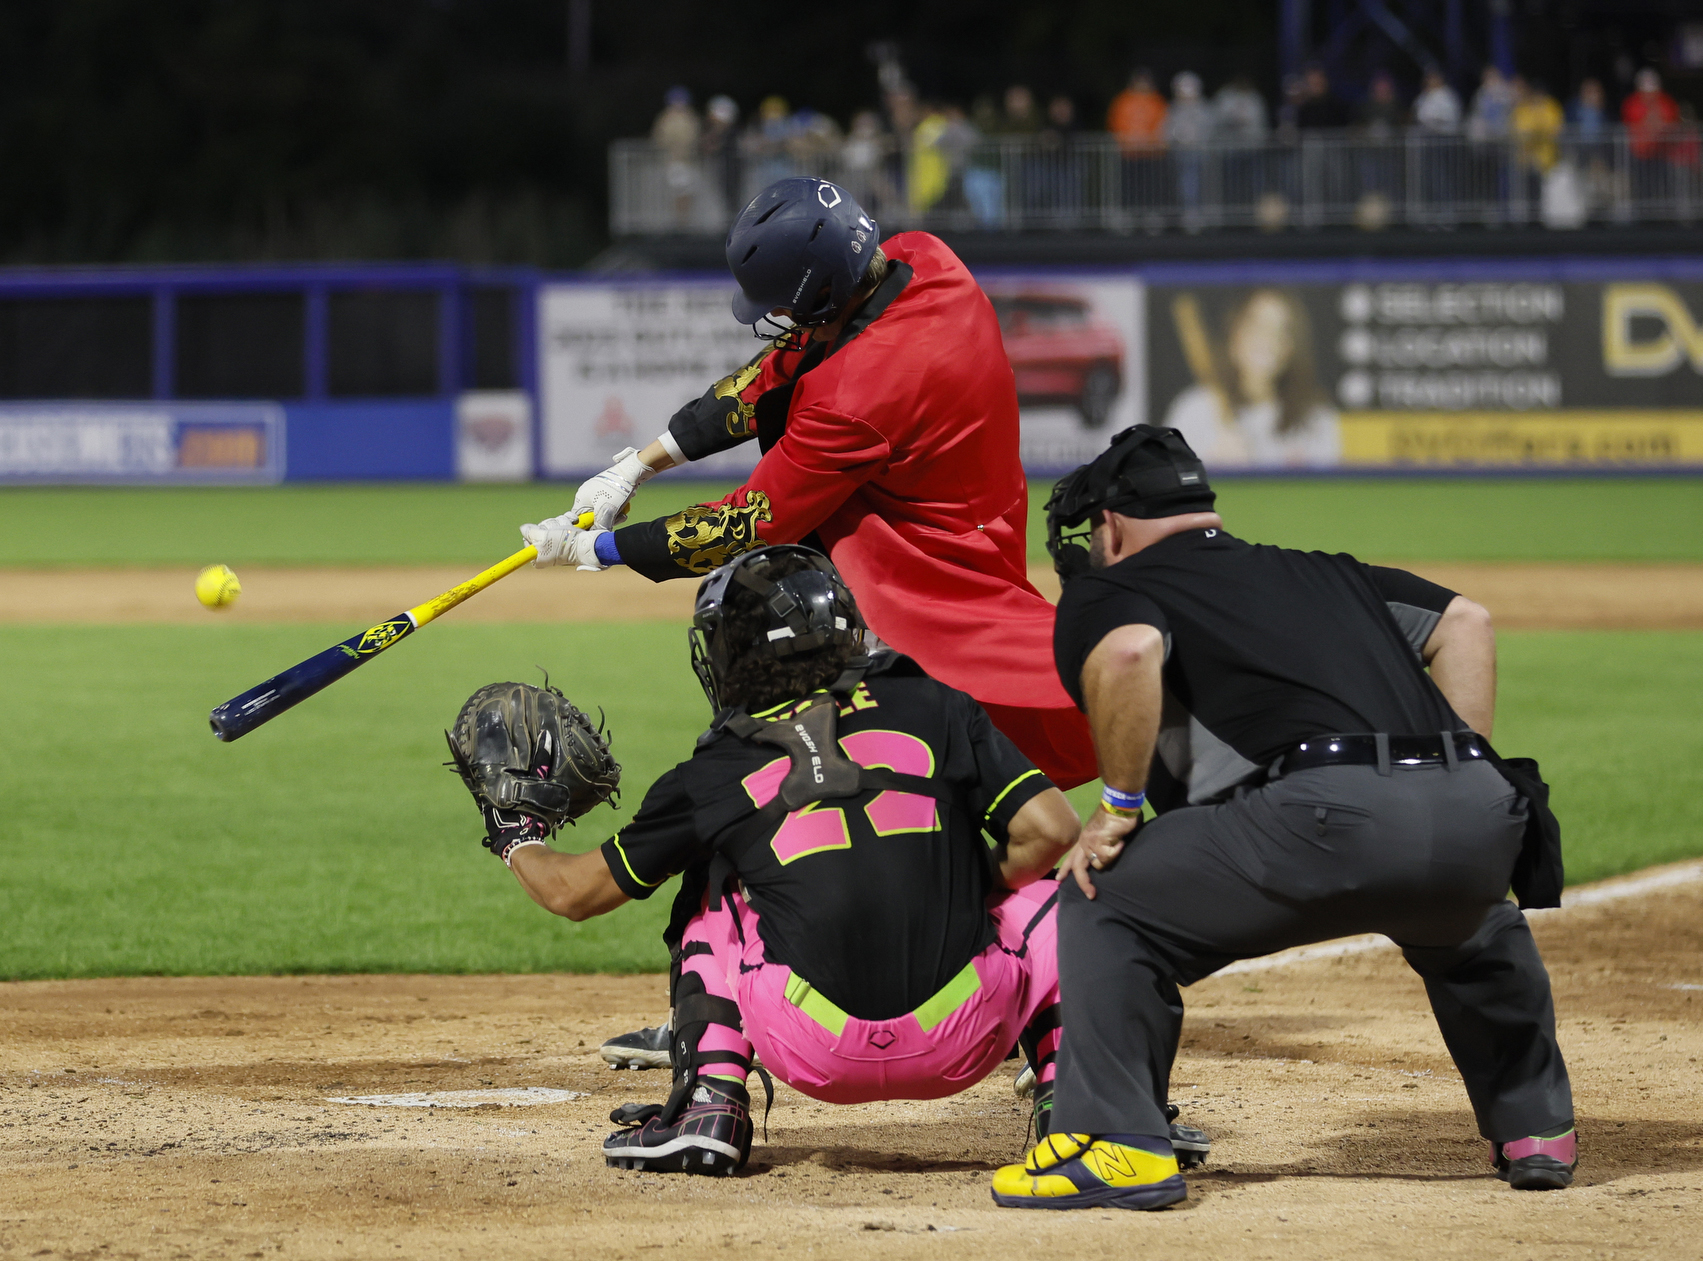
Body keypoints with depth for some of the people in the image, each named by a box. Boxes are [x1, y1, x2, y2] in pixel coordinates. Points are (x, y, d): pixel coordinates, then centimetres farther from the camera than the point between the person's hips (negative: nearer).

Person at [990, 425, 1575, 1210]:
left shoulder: (1103, 594, 17)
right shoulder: (1325, 574, 36)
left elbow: (1128, 651, -7)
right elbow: (1464, 621, 26)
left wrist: (1120, 806, 3)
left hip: (1334, 811, -6)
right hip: (1479, 815, 6)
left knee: (1104, 898, 11)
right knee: (1464, 924, 40)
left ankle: (1119, 1143, 2)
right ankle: (1535, 1127, 36)